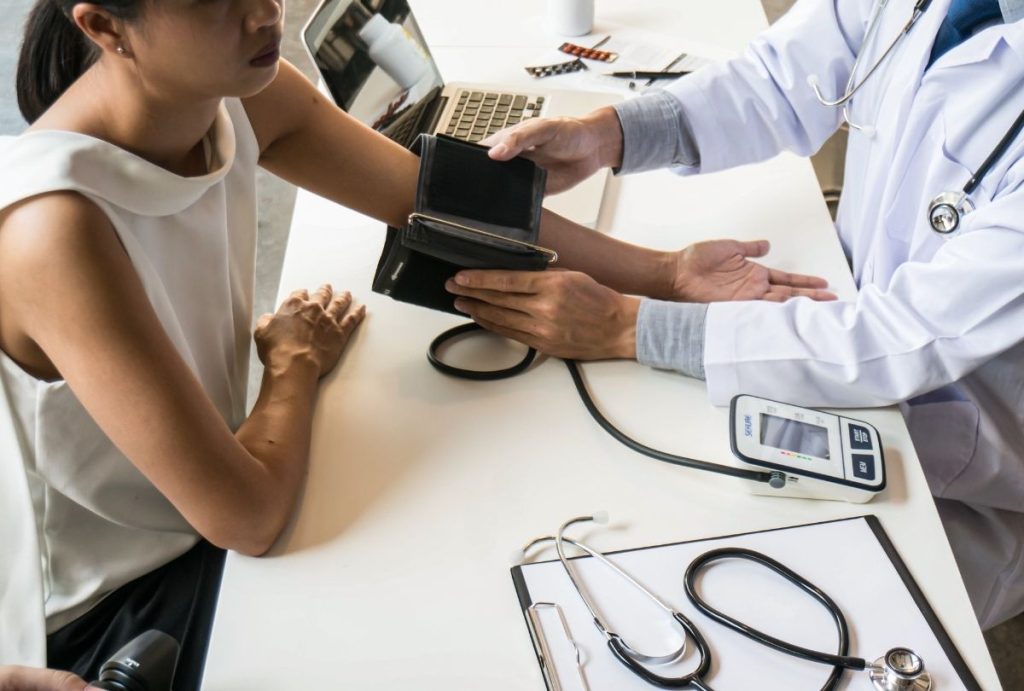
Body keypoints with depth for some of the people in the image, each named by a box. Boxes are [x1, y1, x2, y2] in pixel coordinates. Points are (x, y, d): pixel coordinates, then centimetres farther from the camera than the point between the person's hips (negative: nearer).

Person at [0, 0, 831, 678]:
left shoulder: (245, 96, -14)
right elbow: (246, 517, -31)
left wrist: (662, 273, -9)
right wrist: (298, 364, -13)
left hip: (198, 522, 6)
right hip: (101, 621, -5)